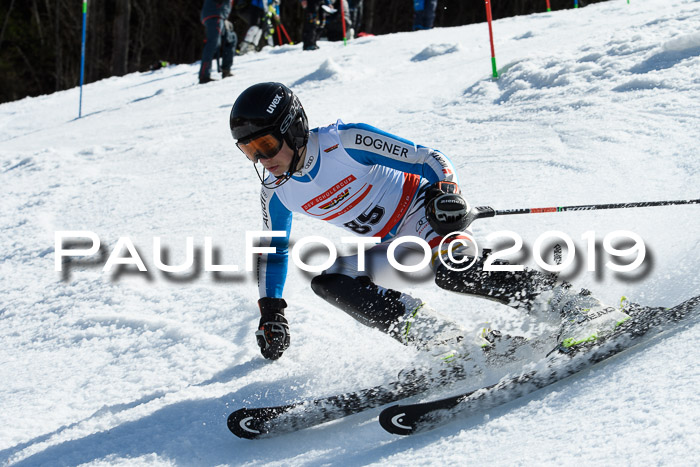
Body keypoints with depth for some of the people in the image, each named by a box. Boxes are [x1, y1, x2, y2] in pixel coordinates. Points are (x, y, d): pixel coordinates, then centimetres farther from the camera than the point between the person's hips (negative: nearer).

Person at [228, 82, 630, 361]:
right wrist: (270, 311, 11)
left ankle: (572, 305, -27)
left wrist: (445, 193, -38)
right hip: (394, 248, 7)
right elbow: (274, 250, 16)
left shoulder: (346, 142, -21)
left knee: (452, 269, -36)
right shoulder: (276, 191, -2)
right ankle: (442, 340, -24)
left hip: (423, 213, -7)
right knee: (327, 280, -16)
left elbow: (429, 160, -19)